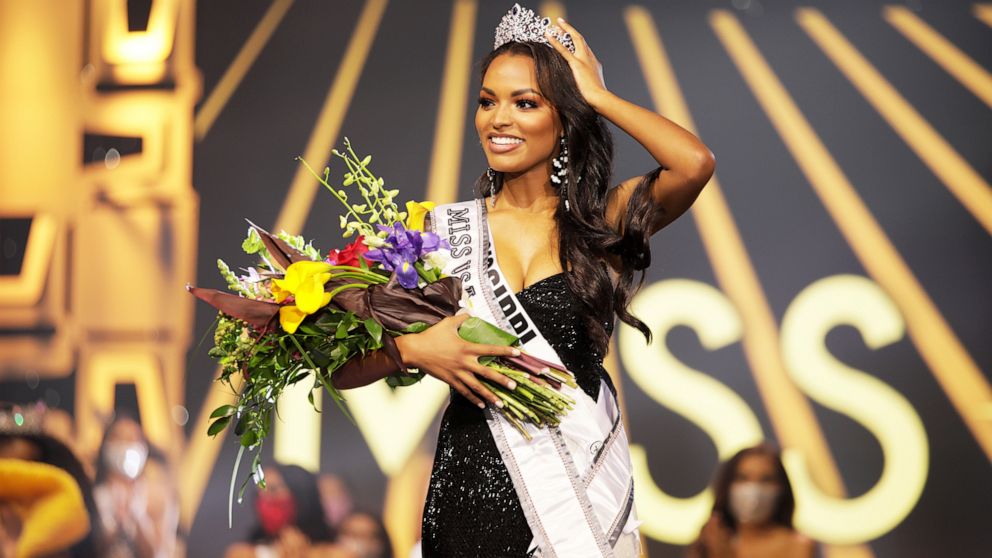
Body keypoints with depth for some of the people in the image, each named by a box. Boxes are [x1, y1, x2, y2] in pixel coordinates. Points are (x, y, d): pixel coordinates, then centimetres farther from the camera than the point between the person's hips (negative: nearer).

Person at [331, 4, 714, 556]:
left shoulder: (603, 221, 1)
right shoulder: (445, 229, 4)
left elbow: (696, 164, -20)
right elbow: (345, 368, 2)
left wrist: (597, 94, -7)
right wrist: (412, 348, -19)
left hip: (585, 482, -1)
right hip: (473, 484, 1)